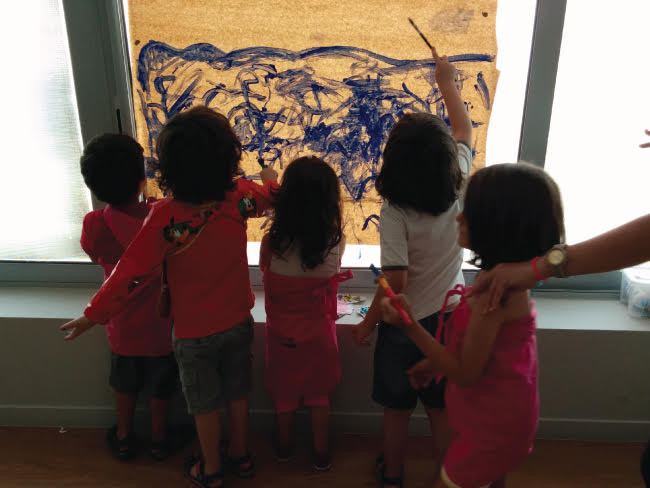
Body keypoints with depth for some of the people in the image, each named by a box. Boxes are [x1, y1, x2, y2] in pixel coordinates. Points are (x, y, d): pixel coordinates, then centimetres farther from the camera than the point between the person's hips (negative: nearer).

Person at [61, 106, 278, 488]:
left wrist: (93, 315, -11)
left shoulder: (166, 216, -29)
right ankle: (241, 455, 45)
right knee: (238, 392, 24)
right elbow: (272, 193, 6)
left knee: (205, 403, 18)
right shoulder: (240, 197, -17)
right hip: (238, 320, 4)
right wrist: (270, 177, 30)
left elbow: (129, 273, -25)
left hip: (194, 331, -3)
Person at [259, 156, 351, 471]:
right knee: (319, 396, 21)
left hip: (281, 333, 0)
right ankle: (321, 455, 35)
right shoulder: (336, 242, -20)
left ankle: (284, 448, 44)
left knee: (284, 396, 23)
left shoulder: (271, 243, -23)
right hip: (319, 333, 0)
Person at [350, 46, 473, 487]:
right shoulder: (460, 189, -12)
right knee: (441, 409, 21)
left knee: (397, 409, 19)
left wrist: (368, 323, -8)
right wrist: (447, 81, 19)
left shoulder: (395, 213, -25)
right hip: (447, 318, 4)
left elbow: (396, 282, -24)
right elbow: (464, 129, 7)